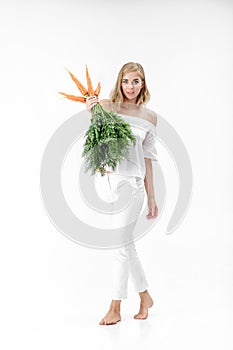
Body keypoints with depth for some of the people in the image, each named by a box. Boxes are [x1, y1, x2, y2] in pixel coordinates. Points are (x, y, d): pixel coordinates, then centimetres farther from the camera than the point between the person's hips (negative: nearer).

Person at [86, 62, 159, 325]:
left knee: (121, 243, -2)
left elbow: (147, 159, 9)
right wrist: (92, 115, -14)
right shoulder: (106, 106, 3)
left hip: (131, 181, -1)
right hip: (106, 178, 1)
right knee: (124, 242, 10)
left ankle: (115, 308, 9)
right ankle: (145, 296, 29)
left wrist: (152, 198, 10)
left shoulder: (149, 117, 7)